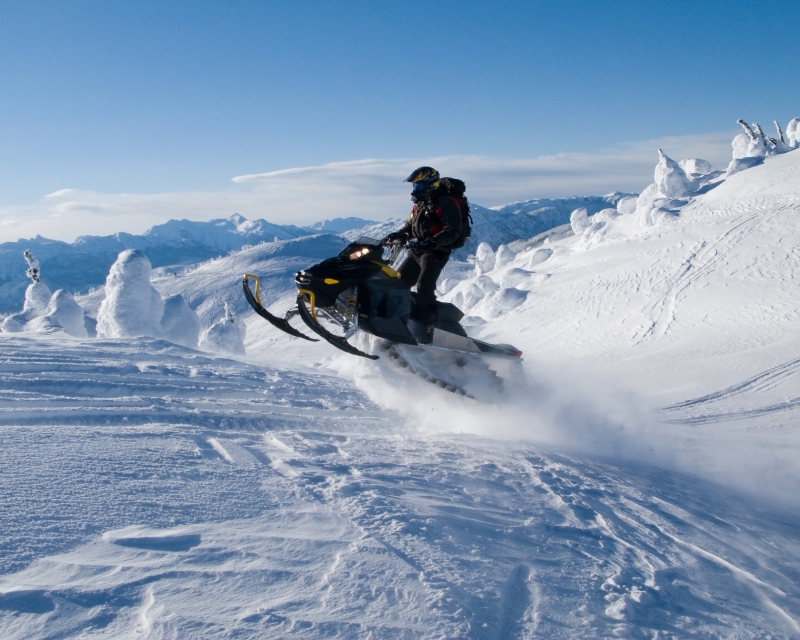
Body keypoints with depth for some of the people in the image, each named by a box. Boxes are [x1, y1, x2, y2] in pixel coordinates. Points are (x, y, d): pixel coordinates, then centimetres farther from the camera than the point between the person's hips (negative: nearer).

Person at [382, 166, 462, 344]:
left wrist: (430, 243, -30)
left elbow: (453, 231, -19)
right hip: (417, 250, 9)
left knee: (424, 287, -24)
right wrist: (395, 236, 6)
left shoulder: (446, 203, -10)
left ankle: (427, 326, -23)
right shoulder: (420, 204, 17)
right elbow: (409, 227, 24)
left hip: (436, 252, -9)